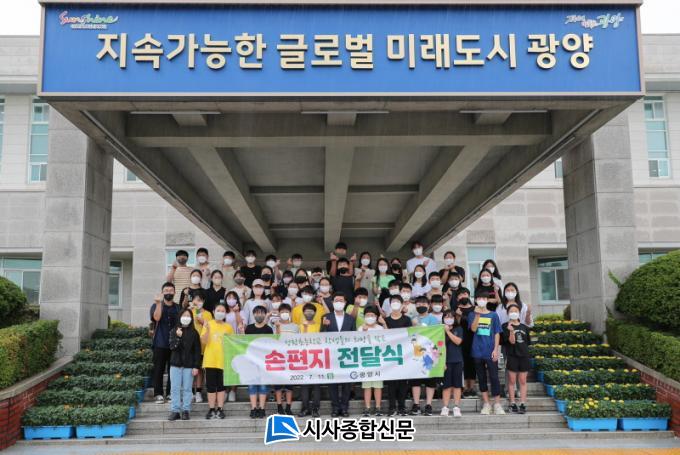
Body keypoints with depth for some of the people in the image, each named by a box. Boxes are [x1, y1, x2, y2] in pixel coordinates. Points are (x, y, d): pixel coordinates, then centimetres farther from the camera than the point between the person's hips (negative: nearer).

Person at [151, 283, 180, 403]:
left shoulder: (178, 308, 11)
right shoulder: (156, 305, 4)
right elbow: (157, 317, -15)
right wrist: (159, 303, -22)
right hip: (160, 344, -2)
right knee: (159, 369, 0)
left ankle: (170, 393, 11)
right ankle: (159, 394, 5)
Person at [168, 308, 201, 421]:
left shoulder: (194, 333, 2)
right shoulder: (174, 331, 5)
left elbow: (197, 350, 1)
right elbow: (172, 346, -4)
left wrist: (196, 366, -5)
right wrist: (178, 337, -21)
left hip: (189, 365, -1)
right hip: (176, 364, 1)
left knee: (187, 389, 1)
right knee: (175, 388, 1)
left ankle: (186, 410, 7)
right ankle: (175, 411, 5)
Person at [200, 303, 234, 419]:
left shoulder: (228, 327, 8)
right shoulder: (208, 324, 3)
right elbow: (203, 341, -6)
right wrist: (207, 330, -19)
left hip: (223, 360, 1)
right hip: (210, 360, -1)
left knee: (221, 386, 3)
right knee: (211, 386, 2)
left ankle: (220, 409, 7)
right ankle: (211, 410, 8)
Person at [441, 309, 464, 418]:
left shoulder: (458, 329, 8)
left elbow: (458, 341, -7)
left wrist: (448, 331, -9)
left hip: (457, 361, 1)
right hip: (446, 361, -1)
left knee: (457, 385, 3)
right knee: (447, 385, 1)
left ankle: (456, 407, 8)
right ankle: (445, 407, 5)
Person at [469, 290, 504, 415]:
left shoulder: (493, 315, 5)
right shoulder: (473, 315, 7)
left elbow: (497, 333, 3)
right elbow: (473, 328, -10)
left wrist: (496, 349, -5)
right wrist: (478, 314, -17)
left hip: (490, 351, -1)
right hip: (477, 352, 1)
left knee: (494, 377, -3)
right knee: (481, 378, 8)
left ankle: (497, 404, 5)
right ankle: (486, 404, 17)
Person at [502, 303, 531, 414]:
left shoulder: (524, 327, 11)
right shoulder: (506, 326, -2)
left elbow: (528, 342, 18)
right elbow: (511, 341, -12)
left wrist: (524, 350, 4)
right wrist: (511, 331, -28)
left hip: (524, 356, 3)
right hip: (512, 356, -3)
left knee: (523, 381, 4)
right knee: (512, 380, 1)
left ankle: (522, 404, 7)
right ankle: (512, 404, 8)